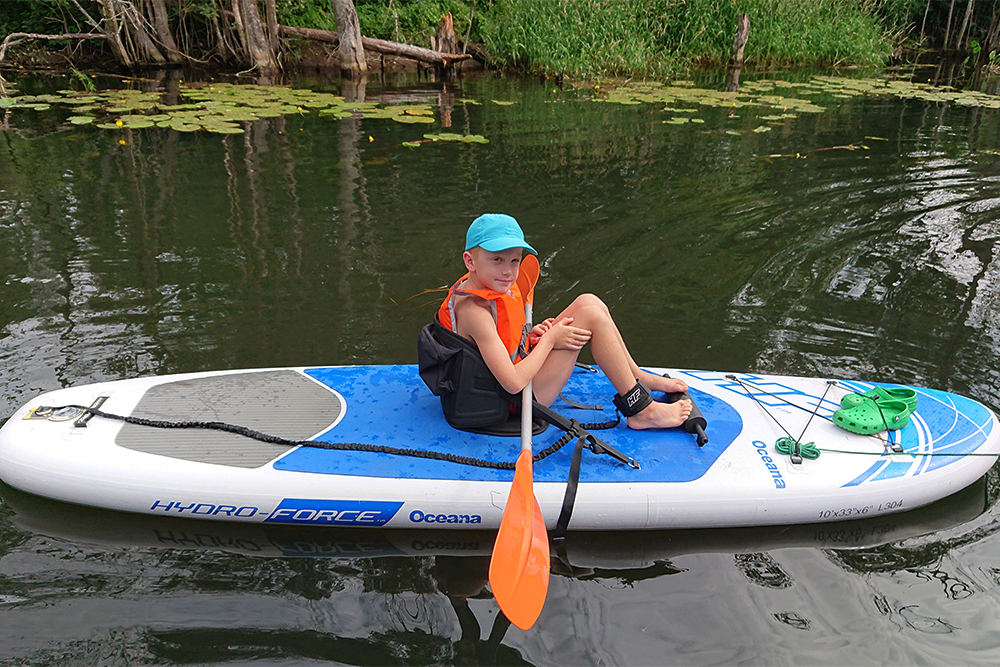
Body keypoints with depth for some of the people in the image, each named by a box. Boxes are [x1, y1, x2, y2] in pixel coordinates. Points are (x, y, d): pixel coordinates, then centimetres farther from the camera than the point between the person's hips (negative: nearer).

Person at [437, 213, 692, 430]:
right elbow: (513, 383, -32)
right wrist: (549, 339, -19)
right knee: (591, 316, -17)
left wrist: (531, 335, -4)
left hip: (523, 364, 10)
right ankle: (641, 411, -6)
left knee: (588, 302, 4)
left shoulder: (486, 284, 0)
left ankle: (637, 377, 18)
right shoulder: (475, 311, -28)